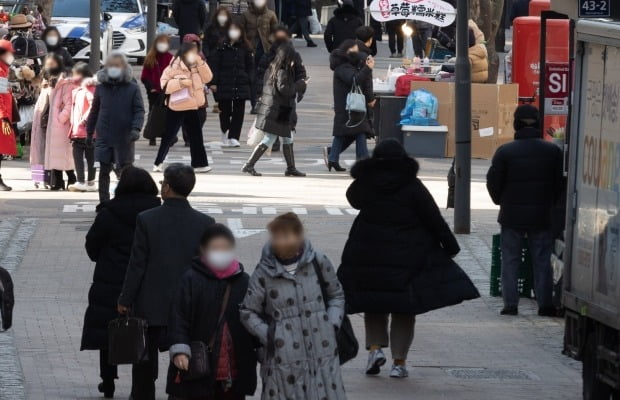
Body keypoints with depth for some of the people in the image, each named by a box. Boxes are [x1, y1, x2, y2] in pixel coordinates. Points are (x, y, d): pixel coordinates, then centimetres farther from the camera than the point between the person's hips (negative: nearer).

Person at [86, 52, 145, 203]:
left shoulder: (132, 88, -3)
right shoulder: (101, 88, 5)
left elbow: (139, 111, -4)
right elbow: (94, 111, 12)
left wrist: (136, 128, -19)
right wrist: (89, 133, 14)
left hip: (125, 138, -2)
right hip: (104, 137, 2)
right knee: (104, 171, 3)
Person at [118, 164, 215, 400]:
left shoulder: (146, 220, -11)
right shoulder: (205, 224, -6)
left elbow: (137, 264, -8)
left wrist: (125, 300, 2)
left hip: (150, 308, -1)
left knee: (144, 373, 11)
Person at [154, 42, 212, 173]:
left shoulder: (196, 66, 9)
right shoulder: (174, 66, -11)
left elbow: (207, 78, -1)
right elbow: (164, 85, -14)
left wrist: (200, 63, -9)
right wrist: (180, 82, -25)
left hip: (193, 107, 6)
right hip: (177, 108, -6)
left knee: (196, 136, 6)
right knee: (169, 136, 1)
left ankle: (199, 163, 12)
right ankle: (158, 163, 12)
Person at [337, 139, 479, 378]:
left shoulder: (364, 185, -2)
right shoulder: (412, 186, -7)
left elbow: (353, 199, 22)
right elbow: (434, 219, -6)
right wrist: (449, 244, 4)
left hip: (369, 255, 1)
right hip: (408, 256, -1)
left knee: (374, 304, 16)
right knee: (403, 309, 6)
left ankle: (375, 347, -3)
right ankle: (399, 361, 3)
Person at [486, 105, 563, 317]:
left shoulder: (505, 151, -9)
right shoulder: (553, 151, -3)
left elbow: (493, 182, -5)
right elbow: (559, 182, 3)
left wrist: (501, 201, 13)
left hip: (511, 215, -1)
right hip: (542, 216, 1)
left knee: (510, 261, 6)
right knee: (542, 261, 7)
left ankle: (510, 303, 2)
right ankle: (545, 304, 5)